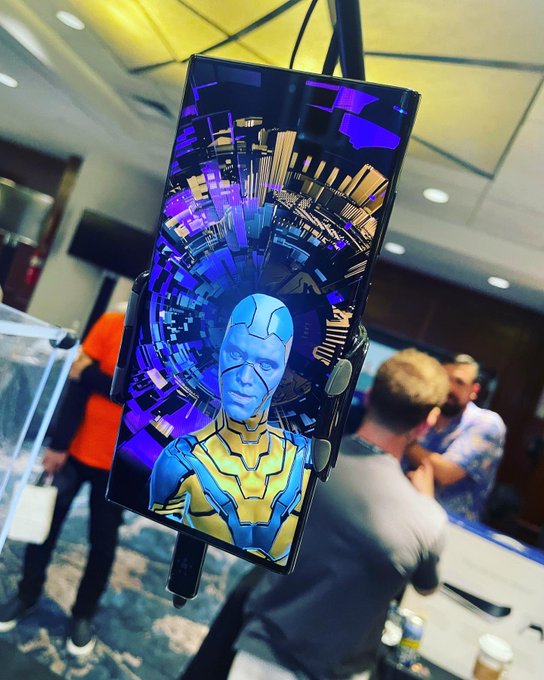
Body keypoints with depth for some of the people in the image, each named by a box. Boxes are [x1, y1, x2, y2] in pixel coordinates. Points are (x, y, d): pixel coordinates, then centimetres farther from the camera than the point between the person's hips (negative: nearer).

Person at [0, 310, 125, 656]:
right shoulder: (111, 323, -10)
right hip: (76, 449, 1)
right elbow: (78, 382, -12)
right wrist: (58, 444, -14)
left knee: (103, 542, 11)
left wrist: (89, 374, -19)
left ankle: (83, 615, 35)